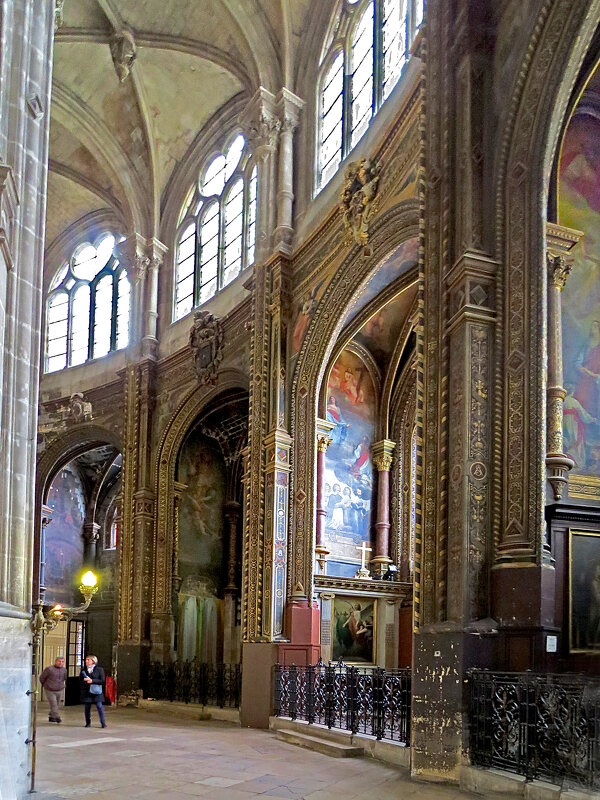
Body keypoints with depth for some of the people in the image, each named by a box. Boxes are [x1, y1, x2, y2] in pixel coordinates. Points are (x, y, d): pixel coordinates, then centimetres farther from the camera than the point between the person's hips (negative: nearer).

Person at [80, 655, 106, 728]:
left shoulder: (99, 669, 2)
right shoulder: (83, 670, 13)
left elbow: (102, 680, -4)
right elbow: (80, 681, 14)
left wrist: (92, 681, -13)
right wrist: (84, 681, -9)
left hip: (96, 691, -3)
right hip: (86, 691, 3)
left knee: (99, 706, -9)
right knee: (87, 707, 3)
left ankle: (103, 723, -3)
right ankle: (88, 723, 15)